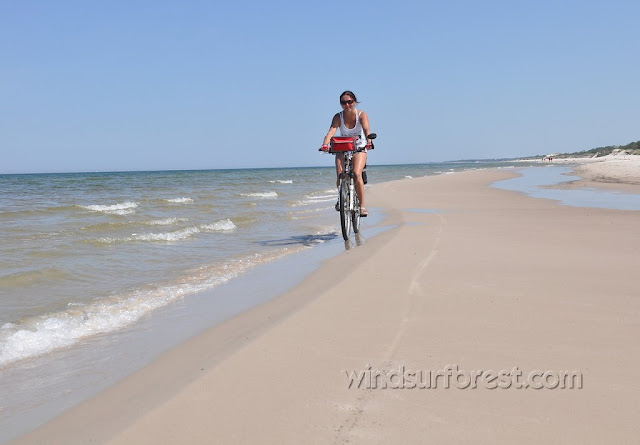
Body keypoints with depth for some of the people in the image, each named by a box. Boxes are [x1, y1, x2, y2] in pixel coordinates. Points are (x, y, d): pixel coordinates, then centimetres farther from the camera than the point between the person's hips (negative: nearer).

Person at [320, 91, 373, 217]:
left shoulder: (361, 115, -12)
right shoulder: (338, 117, -10)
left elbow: (366, 129, -29)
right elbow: (331, 131, -25)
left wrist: (368, 142, -50)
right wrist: (325, 145, -44)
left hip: (359, 149, -2)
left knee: (357, 174, -24)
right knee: (340, 176, -14)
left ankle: (362, 205, -16)